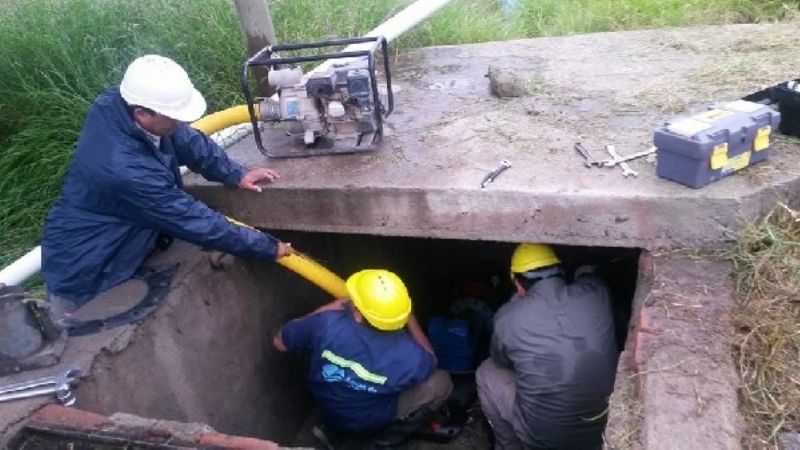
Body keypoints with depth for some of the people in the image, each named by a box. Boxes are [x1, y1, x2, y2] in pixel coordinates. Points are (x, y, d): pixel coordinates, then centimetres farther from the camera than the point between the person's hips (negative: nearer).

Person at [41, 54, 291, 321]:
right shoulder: (126, 169, -40)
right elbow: (193, 221, -32)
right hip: (82, 275, -7)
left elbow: (186, 139, -1)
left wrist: (236, 174, -8)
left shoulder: (118, 103, -17)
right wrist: (268, 248, -24)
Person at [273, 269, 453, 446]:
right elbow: (429, 362, -7)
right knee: (441, 381, -4)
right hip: (371, 423, -2)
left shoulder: (327, 324, -36)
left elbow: (280, 342, -13)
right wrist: (410, 320, -5)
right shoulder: (409, 355, -36)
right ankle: (395, 432, 8)